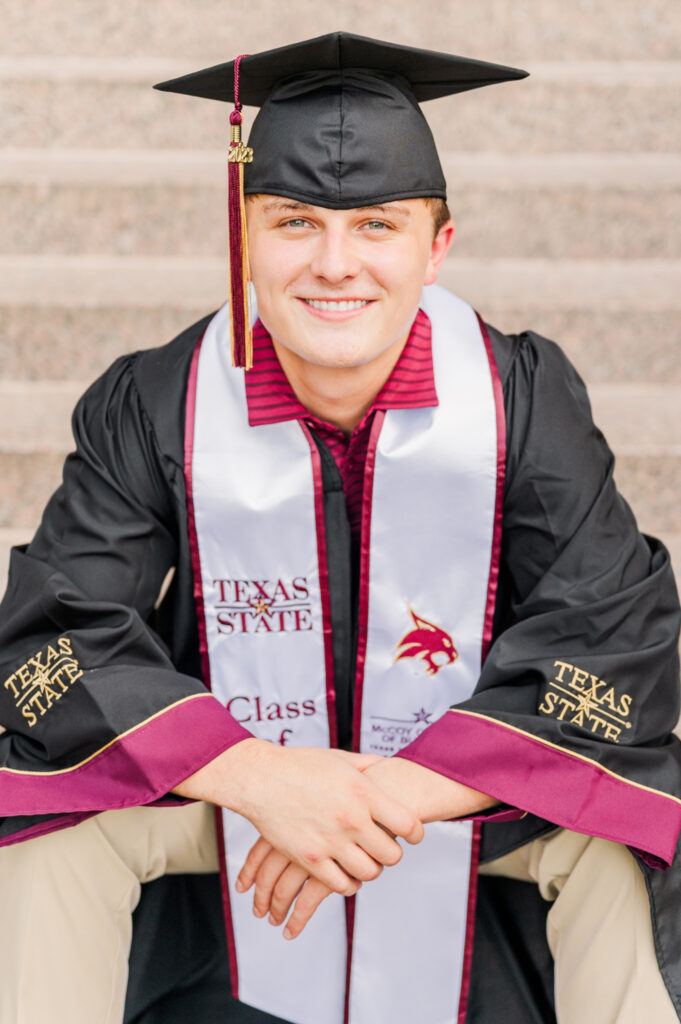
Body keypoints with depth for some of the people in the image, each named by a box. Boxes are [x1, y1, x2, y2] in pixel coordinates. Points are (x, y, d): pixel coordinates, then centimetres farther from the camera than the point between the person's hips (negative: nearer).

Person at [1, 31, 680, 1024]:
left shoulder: (524, 398, -15)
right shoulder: (151, 412, -16)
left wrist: (401, 795, -31)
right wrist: (259, 779, -35)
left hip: (464, 779, 0)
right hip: (225, 767, 0)